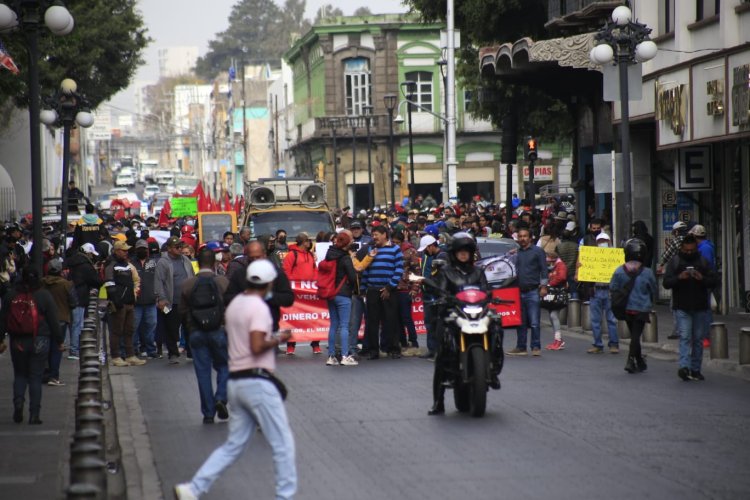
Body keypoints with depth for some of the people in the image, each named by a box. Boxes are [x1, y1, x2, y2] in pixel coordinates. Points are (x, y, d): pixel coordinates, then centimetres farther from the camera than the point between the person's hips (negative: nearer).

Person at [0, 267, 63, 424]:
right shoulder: (45, 296, -6)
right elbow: (53, 321, -4)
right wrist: (59, 340, 5)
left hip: (18, 342, 1)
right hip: (40, 342, -1)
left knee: (20, 375, 16)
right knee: (36, 377, 4)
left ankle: (18, 402, -8)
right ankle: (34, 415, 2)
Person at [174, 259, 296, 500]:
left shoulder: (234, 304, 13)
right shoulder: (259, 308, -14)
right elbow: (257, 346, -24)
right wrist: (278, 339, -9)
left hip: (236, 381, 9)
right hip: (258, 382, -9)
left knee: (233, 445, 11)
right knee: (283, 443, 2)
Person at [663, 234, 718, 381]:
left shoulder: (703, 262, 8)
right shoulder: (675, 262, 3)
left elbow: (714, 281, 4)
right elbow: (666, 283, -3)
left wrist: (702, 278, -16)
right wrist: (679, 277, -20)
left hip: (700, 307, 3)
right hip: (682, 307, -3)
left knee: (698, 339, 7)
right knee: (685, 337, -14)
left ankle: (695, 369, 14)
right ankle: (684, 367, -23)